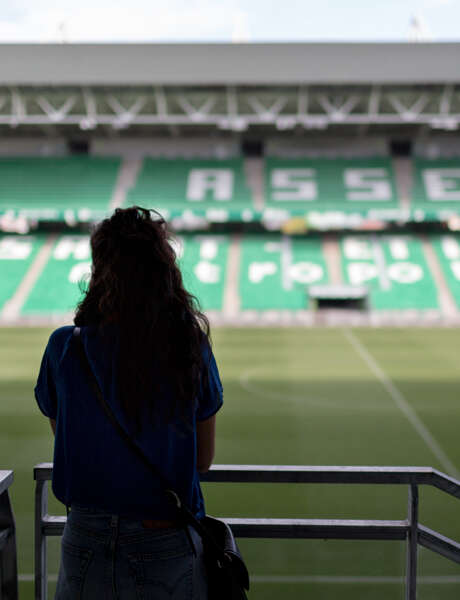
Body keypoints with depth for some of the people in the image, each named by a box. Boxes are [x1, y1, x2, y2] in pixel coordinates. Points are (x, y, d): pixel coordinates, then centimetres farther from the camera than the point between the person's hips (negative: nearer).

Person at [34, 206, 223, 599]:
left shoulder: (64, 349, -12)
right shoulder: (192, 349, -12)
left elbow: (64, 439, 3)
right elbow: (204, 460, -2)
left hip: (89, 543, 0)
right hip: (170, 547, 0)